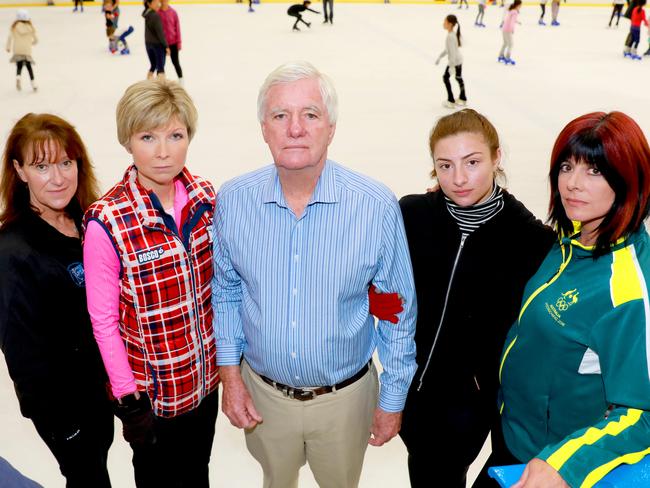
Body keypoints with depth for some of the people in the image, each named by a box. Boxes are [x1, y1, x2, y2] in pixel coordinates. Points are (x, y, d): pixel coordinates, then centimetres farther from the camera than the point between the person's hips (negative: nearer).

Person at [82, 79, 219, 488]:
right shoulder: (108, 222, -25)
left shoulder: (204, 195, -10)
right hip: (152, 388, -4)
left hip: (207, 373, 4)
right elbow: (104, 320, -16)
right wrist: (128, 400, -11)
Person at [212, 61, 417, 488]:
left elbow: (399, 311, -10)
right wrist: (230, 375, 0)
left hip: (345, 399, -2)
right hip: (262, 392, 2)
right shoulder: (233, 200, -13)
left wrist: (393, 400, -3)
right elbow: (226, 291, 2)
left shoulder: (377, 207, -20)